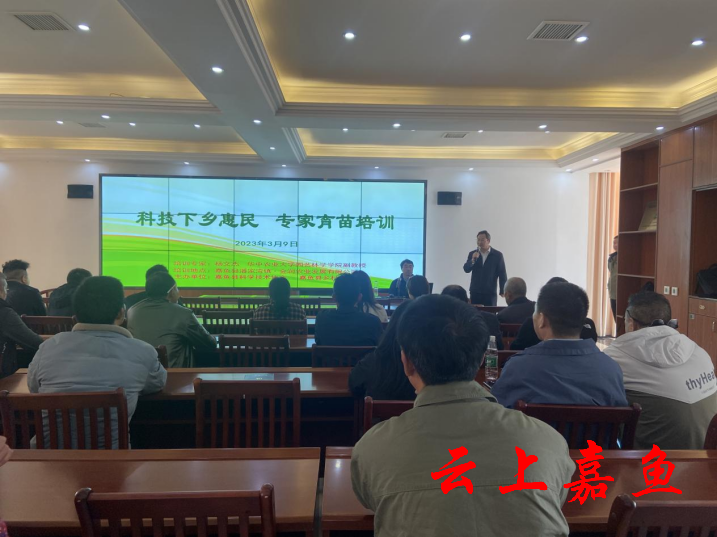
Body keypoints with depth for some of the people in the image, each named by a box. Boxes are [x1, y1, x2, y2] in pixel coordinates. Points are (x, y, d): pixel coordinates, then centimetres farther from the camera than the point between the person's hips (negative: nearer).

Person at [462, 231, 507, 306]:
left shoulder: (497, 255, 0)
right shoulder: (472, 254, 7)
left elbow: (502, 274, 1)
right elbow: (466, 269, 0)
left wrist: (502, 291, -2)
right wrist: (473, 260, -18)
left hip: (490, 292, -2)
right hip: (475, 292, 2)